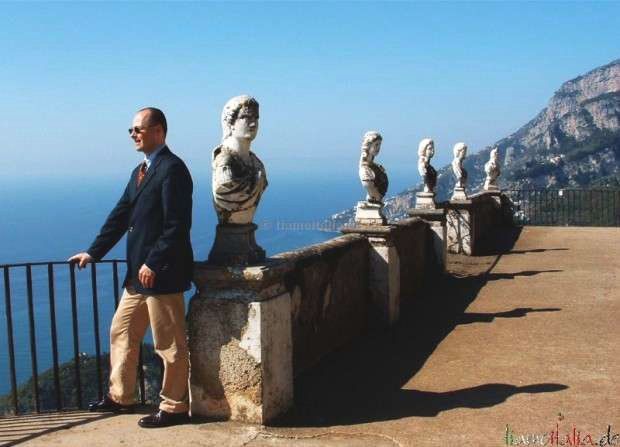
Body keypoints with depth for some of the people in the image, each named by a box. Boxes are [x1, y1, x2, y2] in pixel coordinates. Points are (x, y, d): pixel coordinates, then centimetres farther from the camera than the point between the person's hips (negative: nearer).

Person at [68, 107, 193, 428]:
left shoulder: (172, 168, -13)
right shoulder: (140, 171, 16)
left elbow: (177, 225, -20)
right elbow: (120, 215, 18)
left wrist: (153, 264, -21)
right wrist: (93, 253, 16)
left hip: (162, 273, -10)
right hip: (138, 273, 10)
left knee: (169, 344, 2)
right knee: (121, 332, 18)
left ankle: (174, 408, 15)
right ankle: (120, 397, 32)